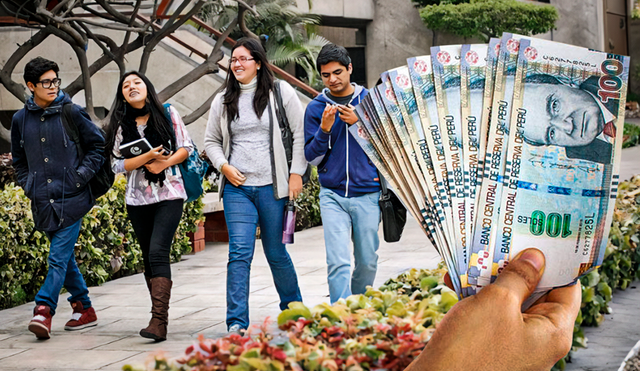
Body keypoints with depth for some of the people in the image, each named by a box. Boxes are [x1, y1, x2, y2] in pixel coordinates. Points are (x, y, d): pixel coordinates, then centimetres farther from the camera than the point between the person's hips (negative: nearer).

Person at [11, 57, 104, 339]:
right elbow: (19, 160, 22)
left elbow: (97, 145, 4)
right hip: (43, 201, 4)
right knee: (65, 257, 11)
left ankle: (43, 310, -17)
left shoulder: (71, 112, -2)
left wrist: (81, 176, -4)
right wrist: (28, 187, 10)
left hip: (71, 198, -4)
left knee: (59, 257, -12)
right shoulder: (21, 119, 7)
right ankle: (84, 309, 22)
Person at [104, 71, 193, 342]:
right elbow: (117, 164, -1)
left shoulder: (168, 114, 2)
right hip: (138, 199, 3)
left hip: (169, 194, -3)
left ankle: (159, 321, -25)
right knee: (149, 257, 8)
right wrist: (148, 157, -16)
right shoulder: (120, 125, 5)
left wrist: (163, 164, -12)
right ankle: (160, 315, 19)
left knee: (158, 252, -18)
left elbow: (186, 147, 5)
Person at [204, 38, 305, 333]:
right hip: (236, 187, 2)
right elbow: (211, 141, 18)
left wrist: (296, 173, -5)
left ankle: (293, 307, 32)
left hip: (272, 187, -2)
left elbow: (299, 135, 2)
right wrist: (224, 166, 0)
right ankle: (236, 323, -9)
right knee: (239, 253, -9)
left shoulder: (280, 92, 2)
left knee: (276, 253, 9)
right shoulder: (223, 101, 11)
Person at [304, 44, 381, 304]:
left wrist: (359, 123, -10)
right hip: (332, 196, -1)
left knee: (367, 262, 8)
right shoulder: (315, 108, 5)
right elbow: (311, 157, 4)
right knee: (338, 263, -11)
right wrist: (324, 129, -14)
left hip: (367, 194, 1)